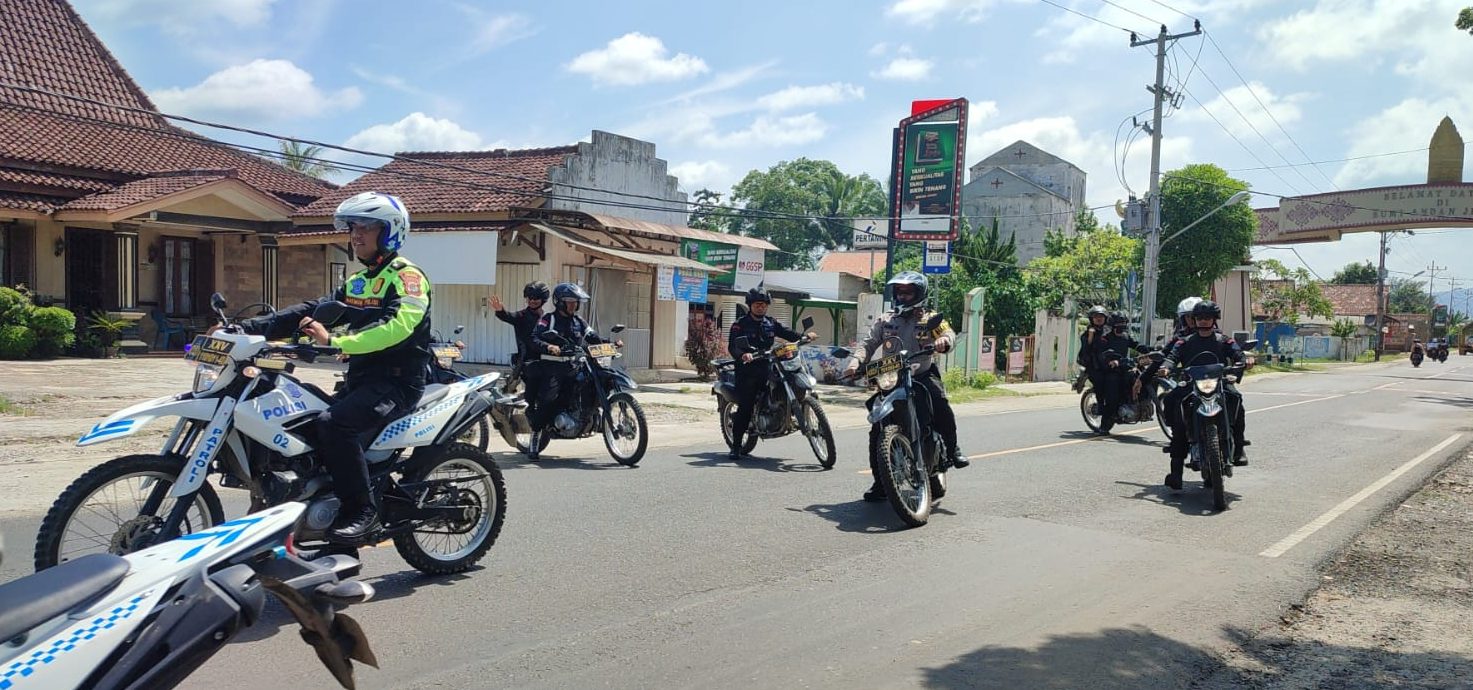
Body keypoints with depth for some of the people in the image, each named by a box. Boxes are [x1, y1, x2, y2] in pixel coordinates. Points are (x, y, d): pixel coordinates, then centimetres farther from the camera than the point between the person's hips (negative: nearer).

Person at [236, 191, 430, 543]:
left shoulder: (407, 276, -8)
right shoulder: (358, 282, 21)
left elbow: (397, 326, -26)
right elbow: (309, 312, 14)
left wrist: (335, 342, -33)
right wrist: (249, 327, 3)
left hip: (397, 381, -9)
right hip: (361, 378, 9)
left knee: (334, 423, -31)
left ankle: (362, 511, -20)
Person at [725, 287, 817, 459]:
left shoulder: (771, 323, 17)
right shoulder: (740, 324, 1)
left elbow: (788, 333, 9)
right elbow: (732, 346, -11)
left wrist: (805, 336, -9)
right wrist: (743, 354, -32)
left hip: (767, 366, 5)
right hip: (747, 369, -5)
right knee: (744, 409, -8)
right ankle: (736, 446, 0)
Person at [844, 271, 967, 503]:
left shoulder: (929, 319, 10)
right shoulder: (884, 321, 14)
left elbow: (948, 333, -5)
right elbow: (869, 344, 6)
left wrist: (944, 340, -30)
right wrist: (856, 361, -14)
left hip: (922, 375, -2)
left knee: (941, 403, -32)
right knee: (877, 432, -7)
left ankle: (952, 448, -8)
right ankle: (880, 483, 2)